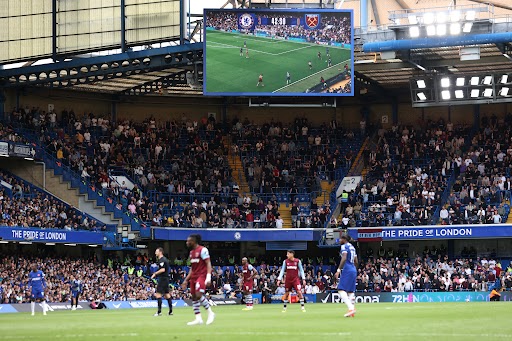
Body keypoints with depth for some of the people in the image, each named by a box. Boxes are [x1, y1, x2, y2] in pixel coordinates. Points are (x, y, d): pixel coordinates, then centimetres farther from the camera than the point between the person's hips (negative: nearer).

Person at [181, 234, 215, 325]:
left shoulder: (202, 250, -9)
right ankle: (198, 319, 8)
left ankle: (210, 313, -8)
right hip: (194, 277, 9)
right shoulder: (192, 252, 18)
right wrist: (186, 280, 21)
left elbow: (208, 264, -14)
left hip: (202, 276, -9)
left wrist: (208, 277, -24)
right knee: (194, 297, 5)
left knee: (198, 295, -23)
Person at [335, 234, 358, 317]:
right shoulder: (352, 247, 19)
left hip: (347, 270, -9)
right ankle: (352, 312, 6)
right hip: (353, 270, 9)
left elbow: (344, 258, -20)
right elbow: (356, 261, 21)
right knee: (351, 291, 10)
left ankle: (351, 308, -25)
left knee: (341, 289, -10)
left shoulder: (344, 246, -7)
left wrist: (338, 270, -21)